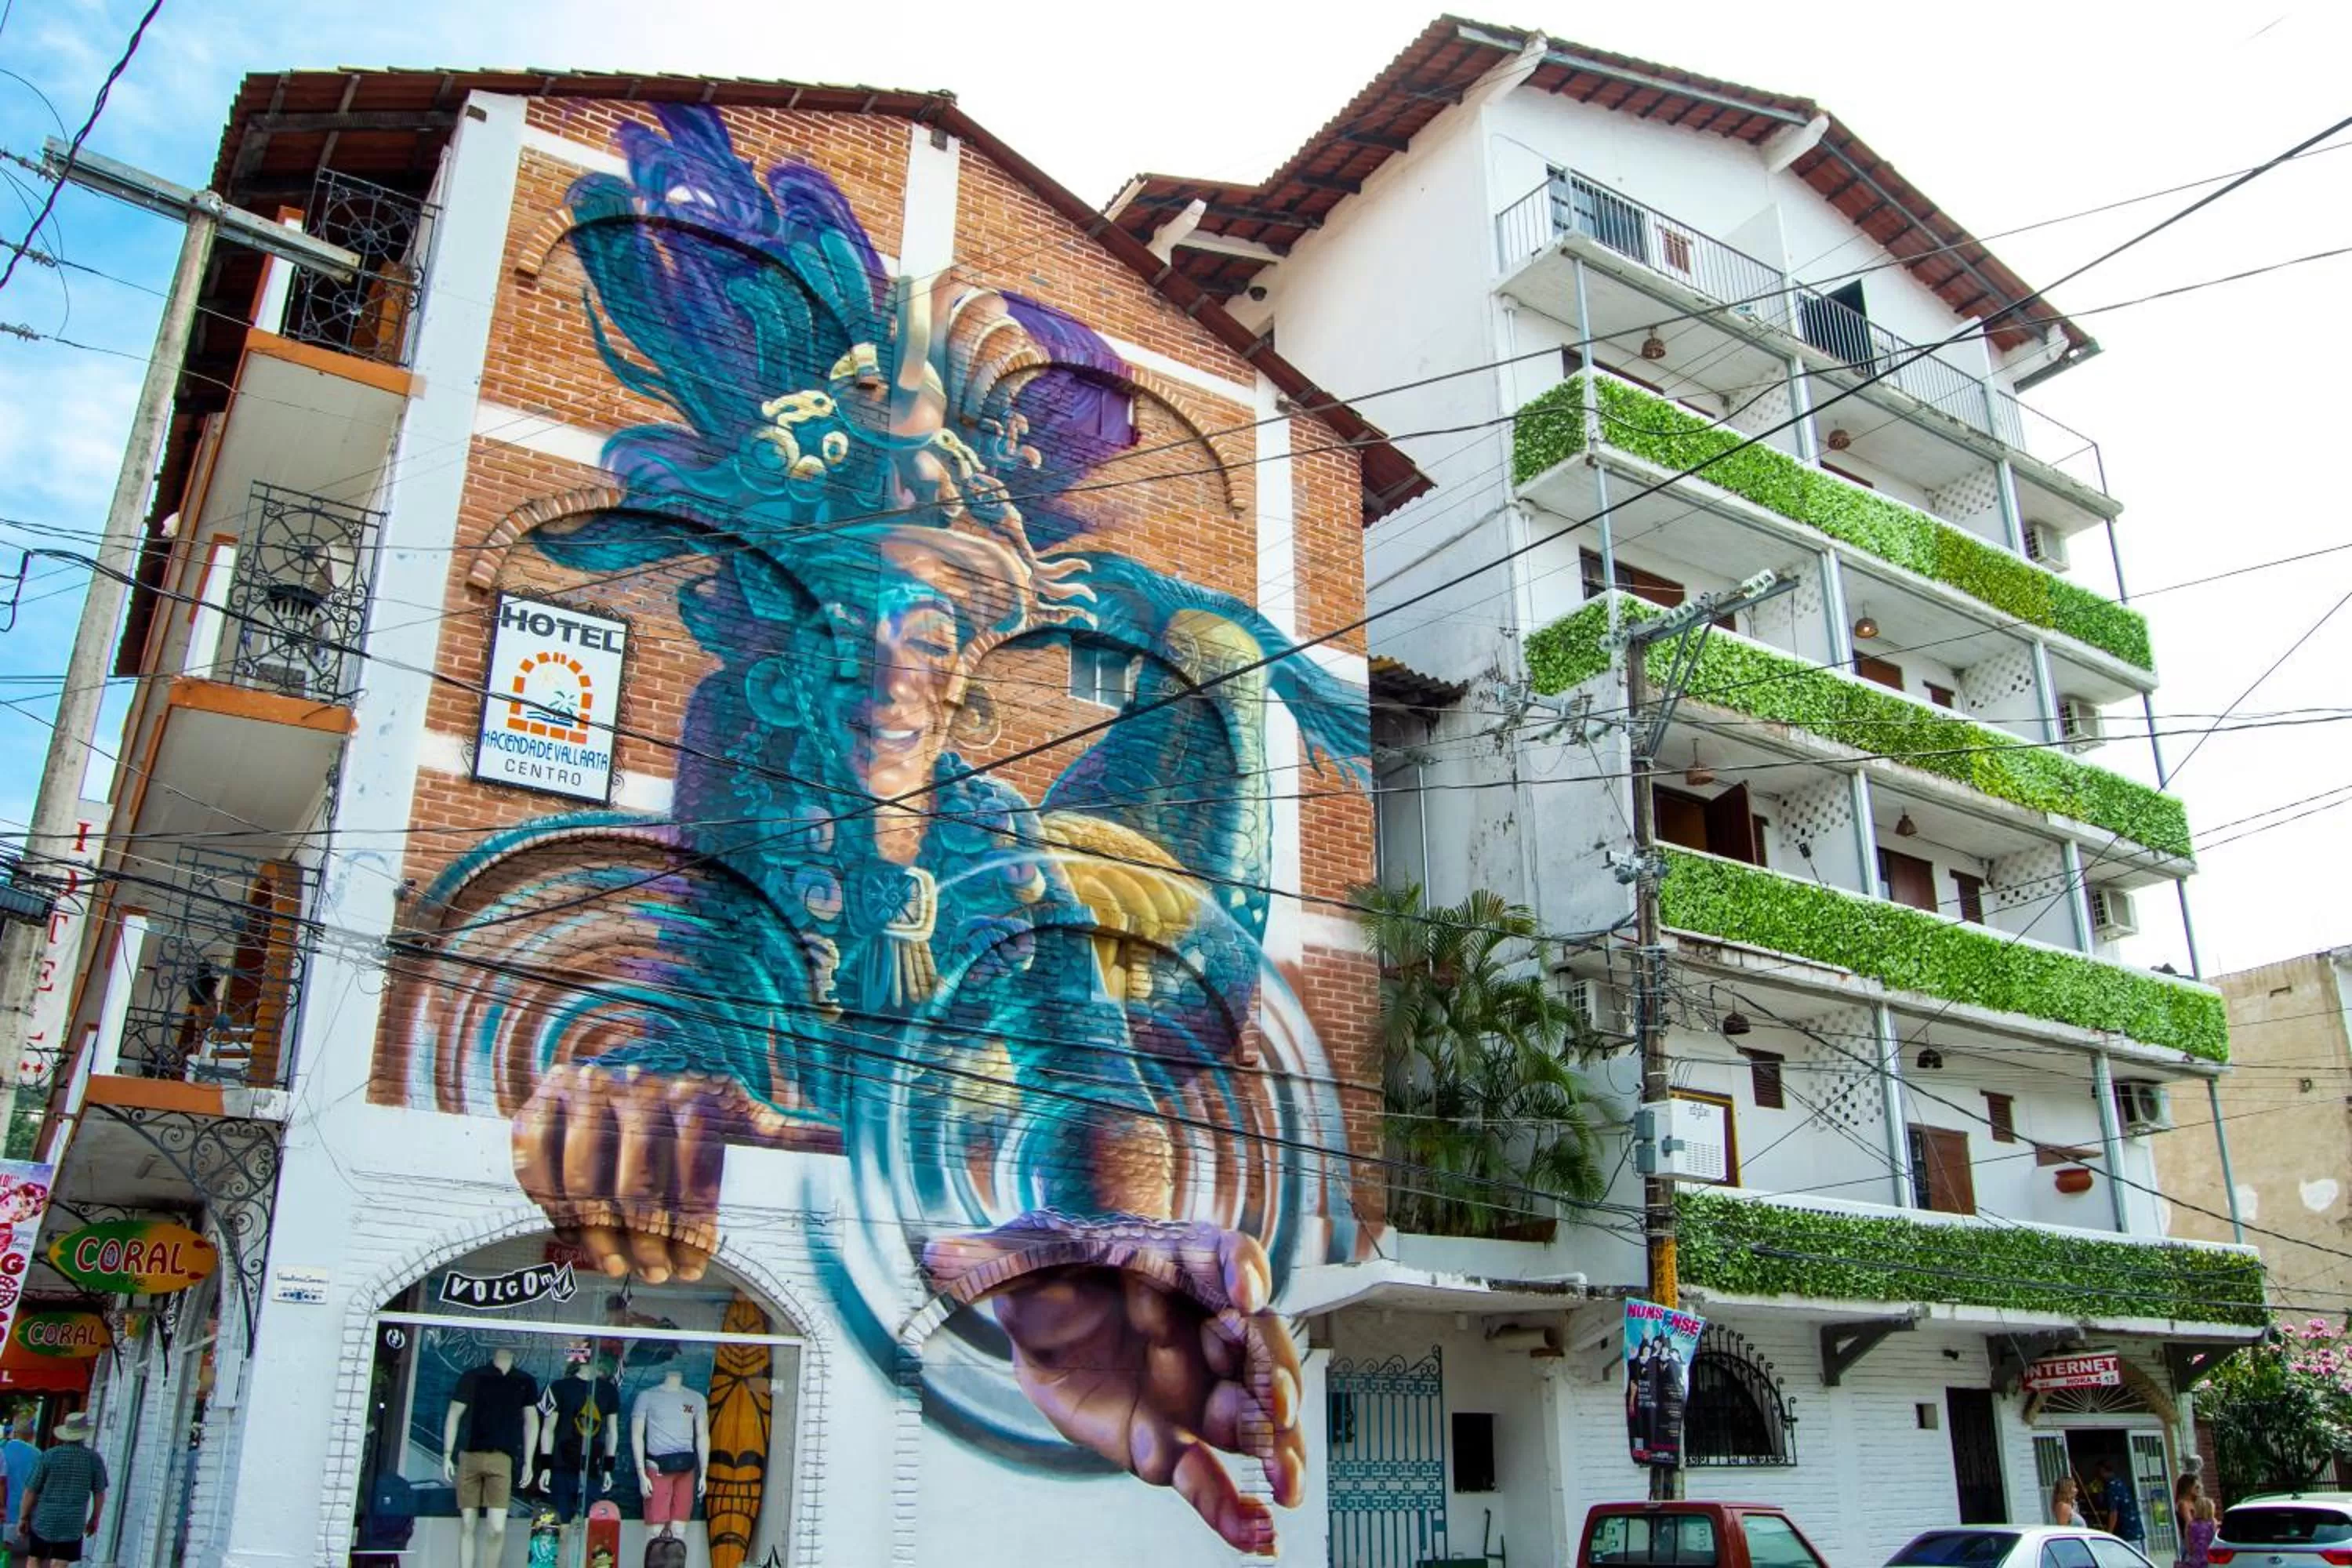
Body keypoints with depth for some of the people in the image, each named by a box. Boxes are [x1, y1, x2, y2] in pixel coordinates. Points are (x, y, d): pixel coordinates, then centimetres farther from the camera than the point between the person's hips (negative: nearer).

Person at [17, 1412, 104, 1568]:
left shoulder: (49, 1456, -7)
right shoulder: (94, 1459, -3)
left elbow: (31, 1490, -5)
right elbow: (100, 1493, 1)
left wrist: (24, 1518, 7)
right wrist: (95, 1519, 13)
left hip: (44, 1520, 0)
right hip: (73, 1524, 0)